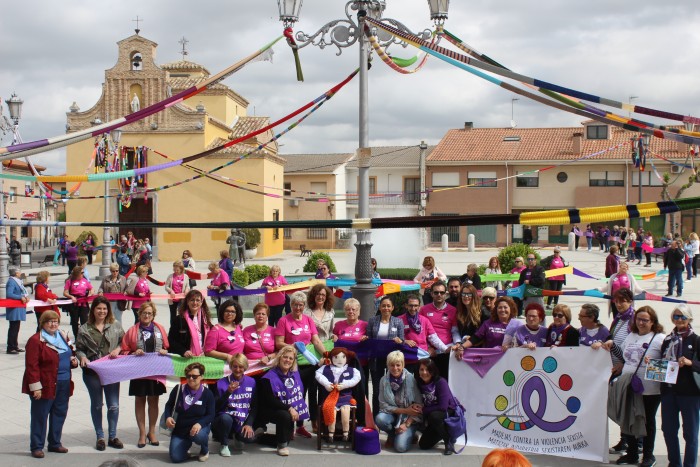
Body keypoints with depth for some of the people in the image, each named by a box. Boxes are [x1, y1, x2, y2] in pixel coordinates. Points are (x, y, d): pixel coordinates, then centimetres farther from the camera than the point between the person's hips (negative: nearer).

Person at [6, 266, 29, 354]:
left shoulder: (17, 281, 13)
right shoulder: (11, 282, -16)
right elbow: (9, 294, -26)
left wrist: (25, 296, 0)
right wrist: (21, 297, -24)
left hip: (18, 309, 10)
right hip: (14, 309, -10)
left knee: (16, 328, 15)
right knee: (13, 328, -6)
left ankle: (15, 346, 22)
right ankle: (10, 348, -2)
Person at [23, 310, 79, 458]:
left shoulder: (63, 337, 12)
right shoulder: (36, 340, -12)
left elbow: (69, 354, 27)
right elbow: (31, 366, -16)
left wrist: (73, 360, 3)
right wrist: (35, 387, -20)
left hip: (63, 385, 7)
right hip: (45, 385, -7)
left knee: (59, 414, 14)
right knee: (40, 416, 2)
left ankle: (55, 443, 28)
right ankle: (36, 447, 12)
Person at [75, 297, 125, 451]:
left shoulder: (115, 325, 3)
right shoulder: (84, 329, 0)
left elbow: (124, 341, 11)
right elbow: (79, 349, 3)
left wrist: (118, 349, -8)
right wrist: (82, 357, -16)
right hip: (92, 372, -1)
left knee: (114, 405, 4)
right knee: (96, 405, 10)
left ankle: (112, 436, 19)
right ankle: (100, 437, 22)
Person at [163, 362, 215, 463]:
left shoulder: (207, 393, -9)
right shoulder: (178, 389, -5)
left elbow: (211, 415, -11)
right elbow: (169, 405, 8)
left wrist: (200, 424, -31)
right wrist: (168, 417, -14)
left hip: (199, 426, -2)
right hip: (180, 428, 2)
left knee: (198, 436, -39)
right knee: (176, 458, -14)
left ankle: (204, 450, -1)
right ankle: (187, 443, 22)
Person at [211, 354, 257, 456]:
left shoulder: (251, 382, 4)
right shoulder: (221, 383, -3)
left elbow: (254, 407, 5)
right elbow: (216, 407, -10)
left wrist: (249, 424, -8)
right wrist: (228, 392, -23)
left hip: (243, 421, 2)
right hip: (225, 420, -2)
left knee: (249, 437, -29)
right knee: (226, 418, -37)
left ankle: (237, 437, 11)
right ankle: (224, 445, -7)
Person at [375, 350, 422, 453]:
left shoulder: (411, 379, -14)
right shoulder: (384, 380, -7)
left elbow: (419, 405, -14)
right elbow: (383, 405, -9)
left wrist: (407, 424, -19)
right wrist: (405, 410, -18)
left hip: (410, 418, -3)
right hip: (393, 414, 3)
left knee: (401, 447, -24)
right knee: (379, 419, -31)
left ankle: (409, 434, 12)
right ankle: (392, 436, 3)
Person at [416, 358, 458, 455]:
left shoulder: (441, 382, -23)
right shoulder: (419, 384, -8)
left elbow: (443, 407, -28)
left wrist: (423, 410, -20)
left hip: (449, 413, -6)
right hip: (431, 416, 6)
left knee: (434, 416, -36)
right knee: (423, 445, 1)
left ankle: (449, 442, -14)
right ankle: (442, 433, 28)